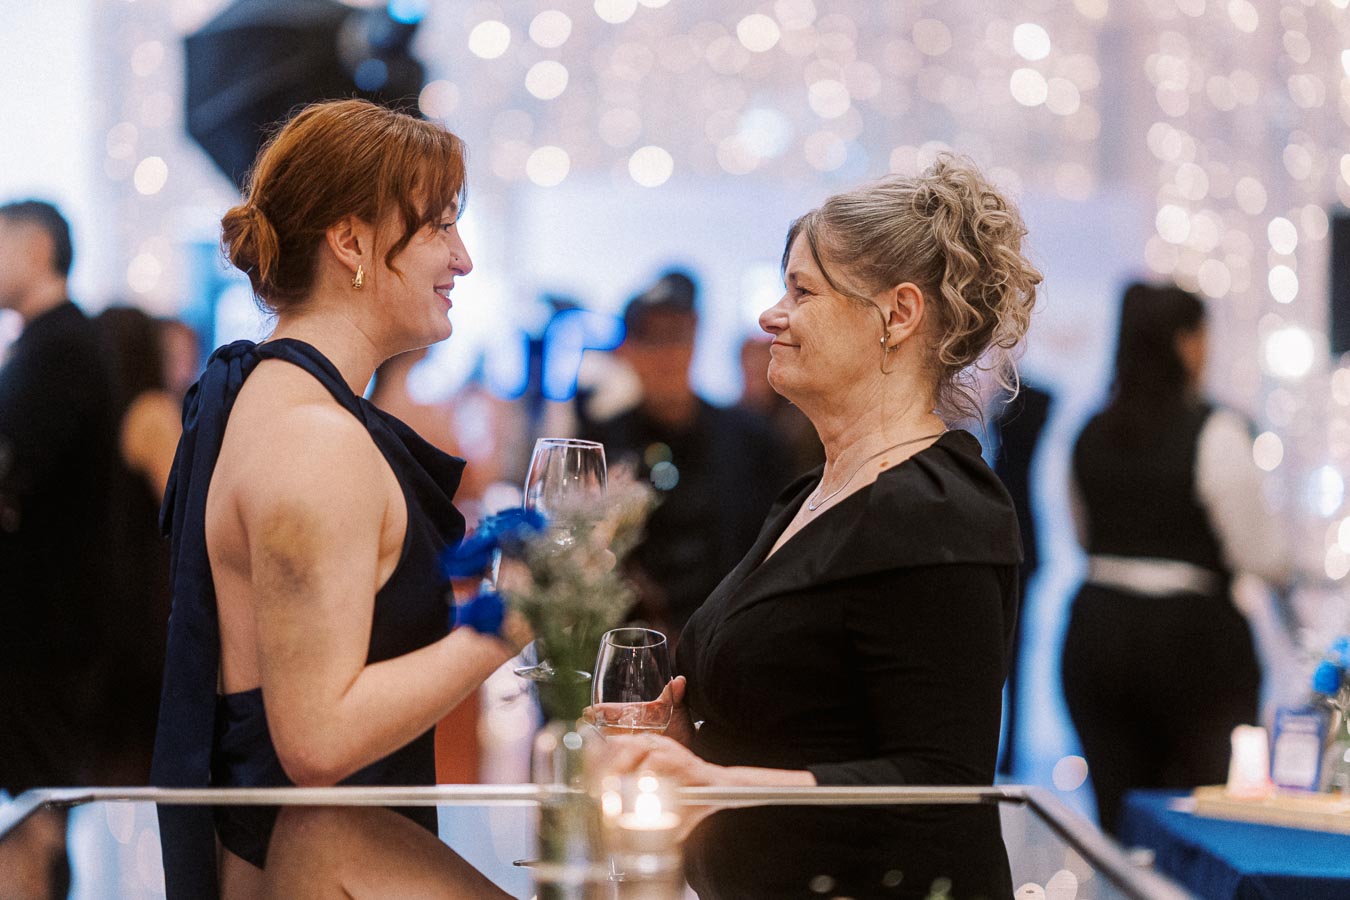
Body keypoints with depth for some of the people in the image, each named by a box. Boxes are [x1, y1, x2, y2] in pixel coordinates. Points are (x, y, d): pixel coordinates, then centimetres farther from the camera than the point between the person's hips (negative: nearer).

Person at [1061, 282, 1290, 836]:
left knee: (1117, 814, 4)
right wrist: (1289, 562, 10)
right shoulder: (1214, 431, -10)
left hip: (1096, 628, 6)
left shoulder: (1090, 435, 8)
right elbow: (1257, 553, -10)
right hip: (1188, 634, -5)